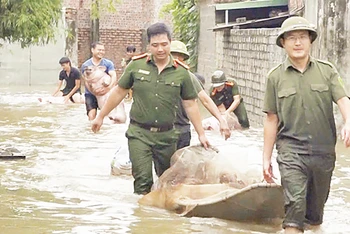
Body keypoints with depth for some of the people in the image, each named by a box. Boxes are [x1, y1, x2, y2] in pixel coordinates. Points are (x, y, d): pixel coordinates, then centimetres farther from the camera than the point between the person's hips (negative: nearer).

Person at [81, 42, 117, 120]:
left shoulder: (108, 63, -2)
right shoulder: (85, 65, -1)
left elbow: (114, 76, -17)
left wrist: (109, 87, -40)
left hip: (105, 94, 0)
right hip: (91, 94, 0)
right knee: (92, 115, -19)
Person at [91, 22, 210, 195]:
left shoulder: (181, 72, 0)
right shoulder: (136, 65, -1)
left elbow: (190, 105, 6)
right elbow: (119, 92, 9)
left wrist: (201, 134, 6)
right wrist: (100, 117, 14)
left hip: (166, 135, 2)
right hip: (139, 133, -1)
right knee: (142, 180, -11)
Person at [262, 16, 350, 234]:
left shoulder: (327, 70, 4)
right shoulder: (276, 76, 4)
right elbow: (272, 120, 7)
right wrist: (266, 158, 7)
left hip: (324, 151, 2)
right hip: (292, 150, -2)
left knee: (316, 207, 14)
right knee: (295, 202, -18)